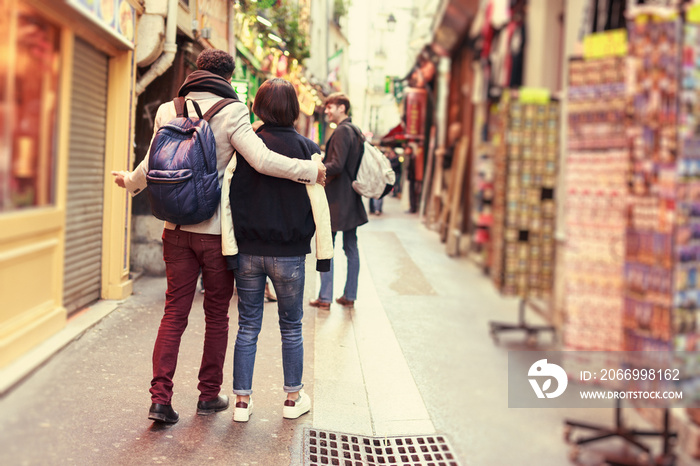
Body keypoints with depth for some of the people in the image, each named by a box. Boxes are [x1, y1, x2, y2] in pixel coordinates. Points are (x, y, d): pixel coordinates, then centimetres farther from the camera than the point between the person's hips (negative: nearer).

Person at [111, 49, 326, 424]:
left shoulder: (168, 111, 5)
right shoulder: (231, 112, -9)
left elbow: (152, 165, 10)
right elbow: (262, 160, -21)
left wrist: (129, 182, 31)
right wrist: (311, 170, -11)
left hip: (177, 228, 4)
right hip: (216, 230, -3)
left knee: (174, 313, 9)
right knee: (216, 315, 11)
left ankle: (160, 397, 5)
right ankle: (209, 395, 21)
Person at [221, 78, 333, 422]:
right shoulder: (306, 149, -6)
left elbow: (225, 196, -6)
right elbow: (319, 205, -7)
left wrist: (230, 248, -3)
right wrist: (324, 252, -1)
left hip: (248, 252, 1)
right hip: (289, 255, -1)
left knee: (248, 326, 12)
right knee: (291, 327, 14)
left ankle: (242, 400, 17)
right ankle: (293, 398, 25)